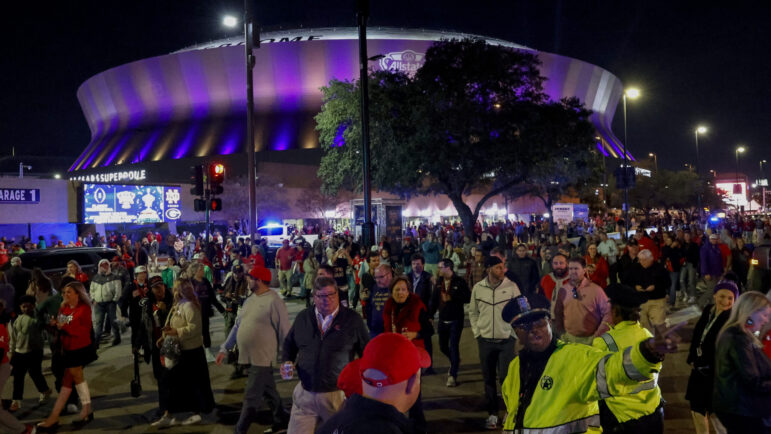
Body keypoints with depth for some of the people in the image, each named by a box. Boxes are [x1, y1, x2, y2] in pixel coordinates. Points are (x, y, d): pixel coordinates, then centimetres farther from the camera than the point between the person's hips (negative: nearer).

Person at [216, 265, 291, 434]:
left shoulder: (274, 301, -16)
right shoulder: (250, 300, 10)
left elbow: (284, 331, -14)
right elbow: (237, 325, 16)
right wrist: (224, 349, 13)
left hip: (262, 357, -8)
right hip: (249, 355, 8)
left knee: (251, 398, -3)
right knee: (269, 392, 21)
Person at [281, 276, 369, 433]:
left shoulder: (353, 319, -4)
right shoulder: (303, 317, 5)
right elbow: (289, 344, 19)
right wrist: (287, 363, 1)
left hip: (338, 395, -2)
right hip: (304, 395, 3)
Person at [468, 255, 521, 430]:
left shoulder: (511, 286, -4)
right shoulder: (478, 288, 1)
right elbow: (473, 312, 10)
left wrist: (514, 333, -3)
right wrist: (477, 333, 3)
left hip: (506, 340, -2)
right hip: (485, 341, 2)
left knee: (506, 376, -4)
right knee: (488, 378, 9)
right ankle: (492, 414, 20)